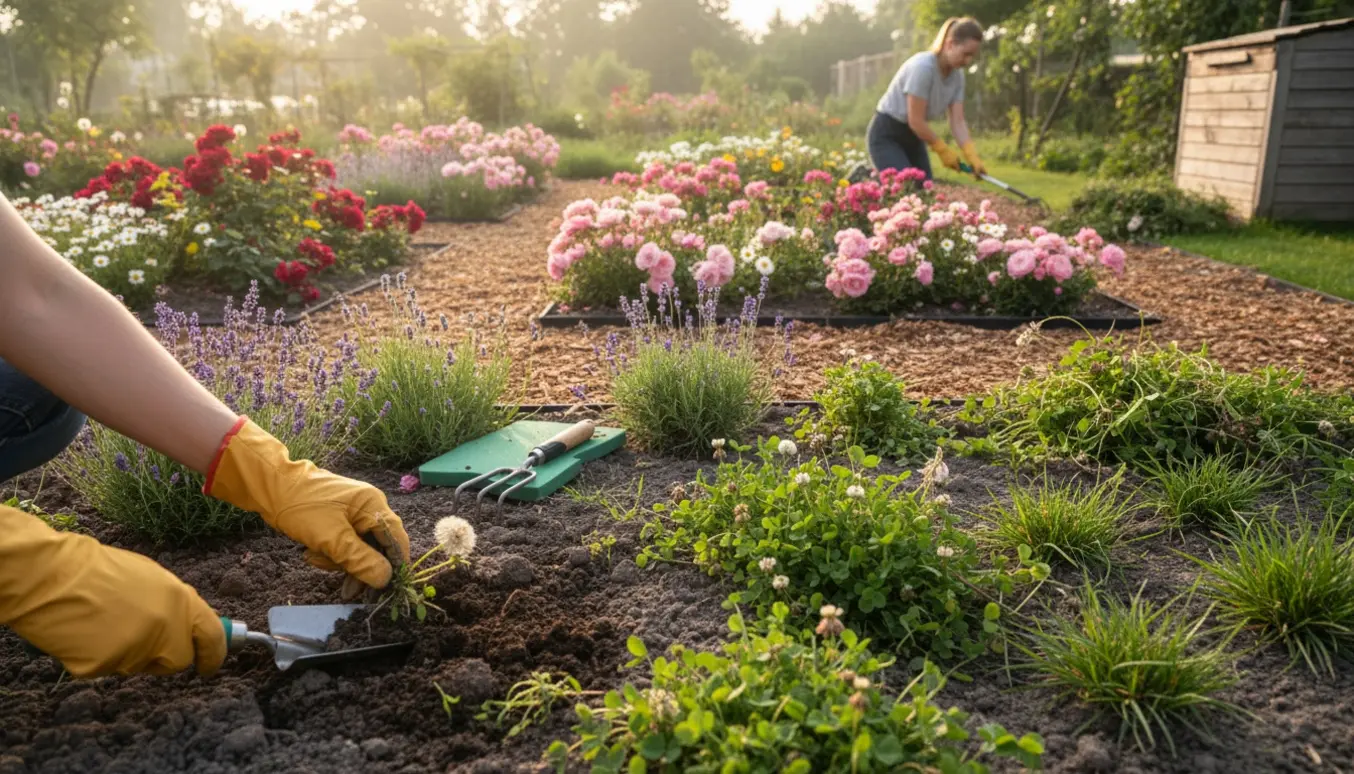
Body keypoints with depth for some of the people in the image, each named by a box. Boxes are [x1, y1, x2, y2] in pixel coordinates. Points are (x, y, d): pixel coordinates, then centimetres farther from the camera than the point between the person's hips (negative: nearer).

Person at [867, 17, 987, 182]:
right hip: (886, 136, -8)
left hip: (913, 137, 8)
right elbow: (916, 121, -26)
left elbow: (957, 122, -5)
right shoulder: (923, 67, -27)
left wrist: (972, 156, -20)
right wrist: (943, 150, -14)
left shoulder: (957, 74, -3)